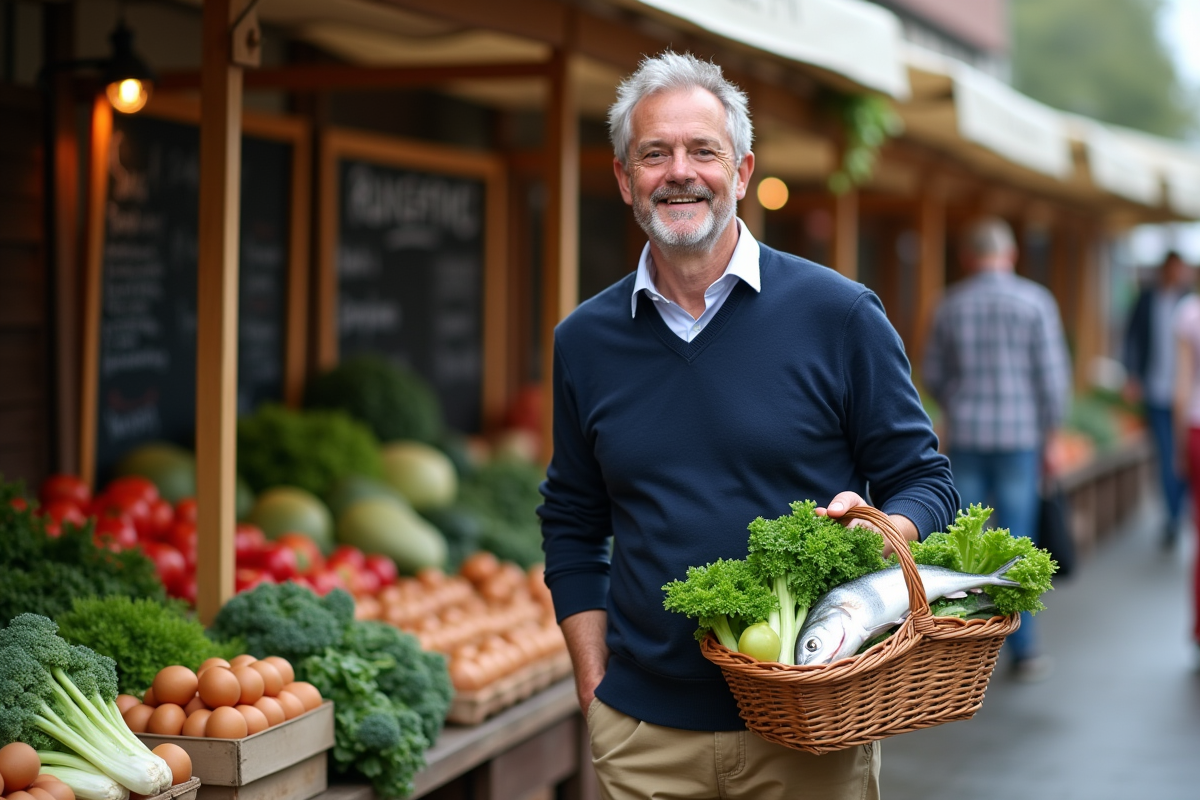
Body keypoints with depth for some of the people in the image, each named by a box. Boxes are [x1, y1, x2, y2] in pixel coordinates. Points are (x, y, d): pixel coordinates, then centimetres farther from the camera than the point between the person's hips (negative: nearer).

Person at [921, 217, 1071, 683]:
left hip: (964, 438, 2)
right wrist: (1050, 433, 4)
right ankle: (1022, 650, 6)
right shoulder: (1035, 302, -4)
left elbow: (933, 375, 9)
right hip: (1020, 436, -2)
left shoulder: (950, 304, 3)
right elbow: (1053, 375, -6)